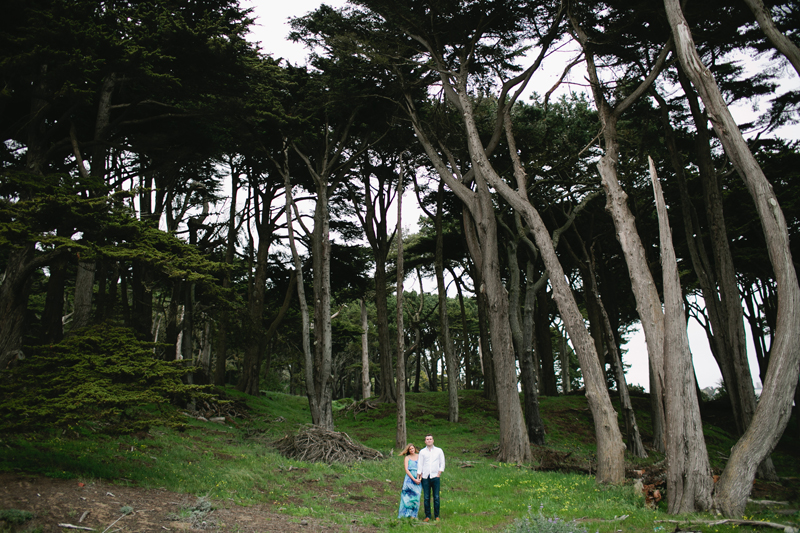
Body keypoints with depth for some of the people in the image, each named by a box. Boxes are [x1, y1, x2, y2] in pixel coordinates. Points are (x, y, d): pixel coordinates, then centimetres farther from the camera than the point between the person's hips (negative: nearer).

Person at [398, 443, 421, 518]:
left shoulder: (419, 456, 10)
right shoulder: (407, 458, 5)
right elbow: (406, 469, -3)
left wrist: (419, 478, -6)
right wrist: (414, 479, -11)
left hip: (418, 479, 2)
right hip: (409, 478, -2)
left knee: (416, 497, -1)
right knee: (408, 496, -7)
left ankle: (413, 515, 3)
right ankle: (406, 513, -4)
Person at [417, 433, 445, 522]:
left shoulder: (439, 451, 9)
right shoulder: (422, 452, 9)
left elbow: (442, 463, 9)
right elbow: (420, 465, 8)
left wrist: (439, 474, -1)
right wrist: (418, 477, 1)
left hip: (435, 476, 0)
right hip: (425, 477, 1)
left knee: (436, 497, -1)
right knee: (426, 498, 1)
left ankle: (436, 516, 9)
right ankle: (427, 516, 10)